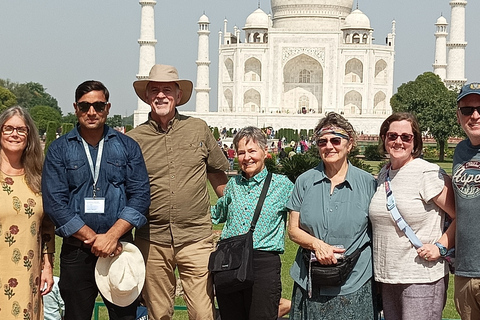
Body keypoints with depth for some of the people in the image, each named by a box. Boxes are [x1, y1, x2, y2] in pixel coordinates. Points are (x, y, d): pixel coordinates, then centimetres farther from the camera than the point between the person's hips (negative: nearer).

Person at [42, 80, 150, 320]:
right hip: (76, 252, 0)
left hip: (120, 247, 0)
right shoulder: (59, 149, 4)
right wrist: (93, 239, -11)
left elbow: (140, 195, -1)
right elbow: (54, 202, -4)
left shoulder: (128, 147, 7)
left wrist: (112, 235, -14)